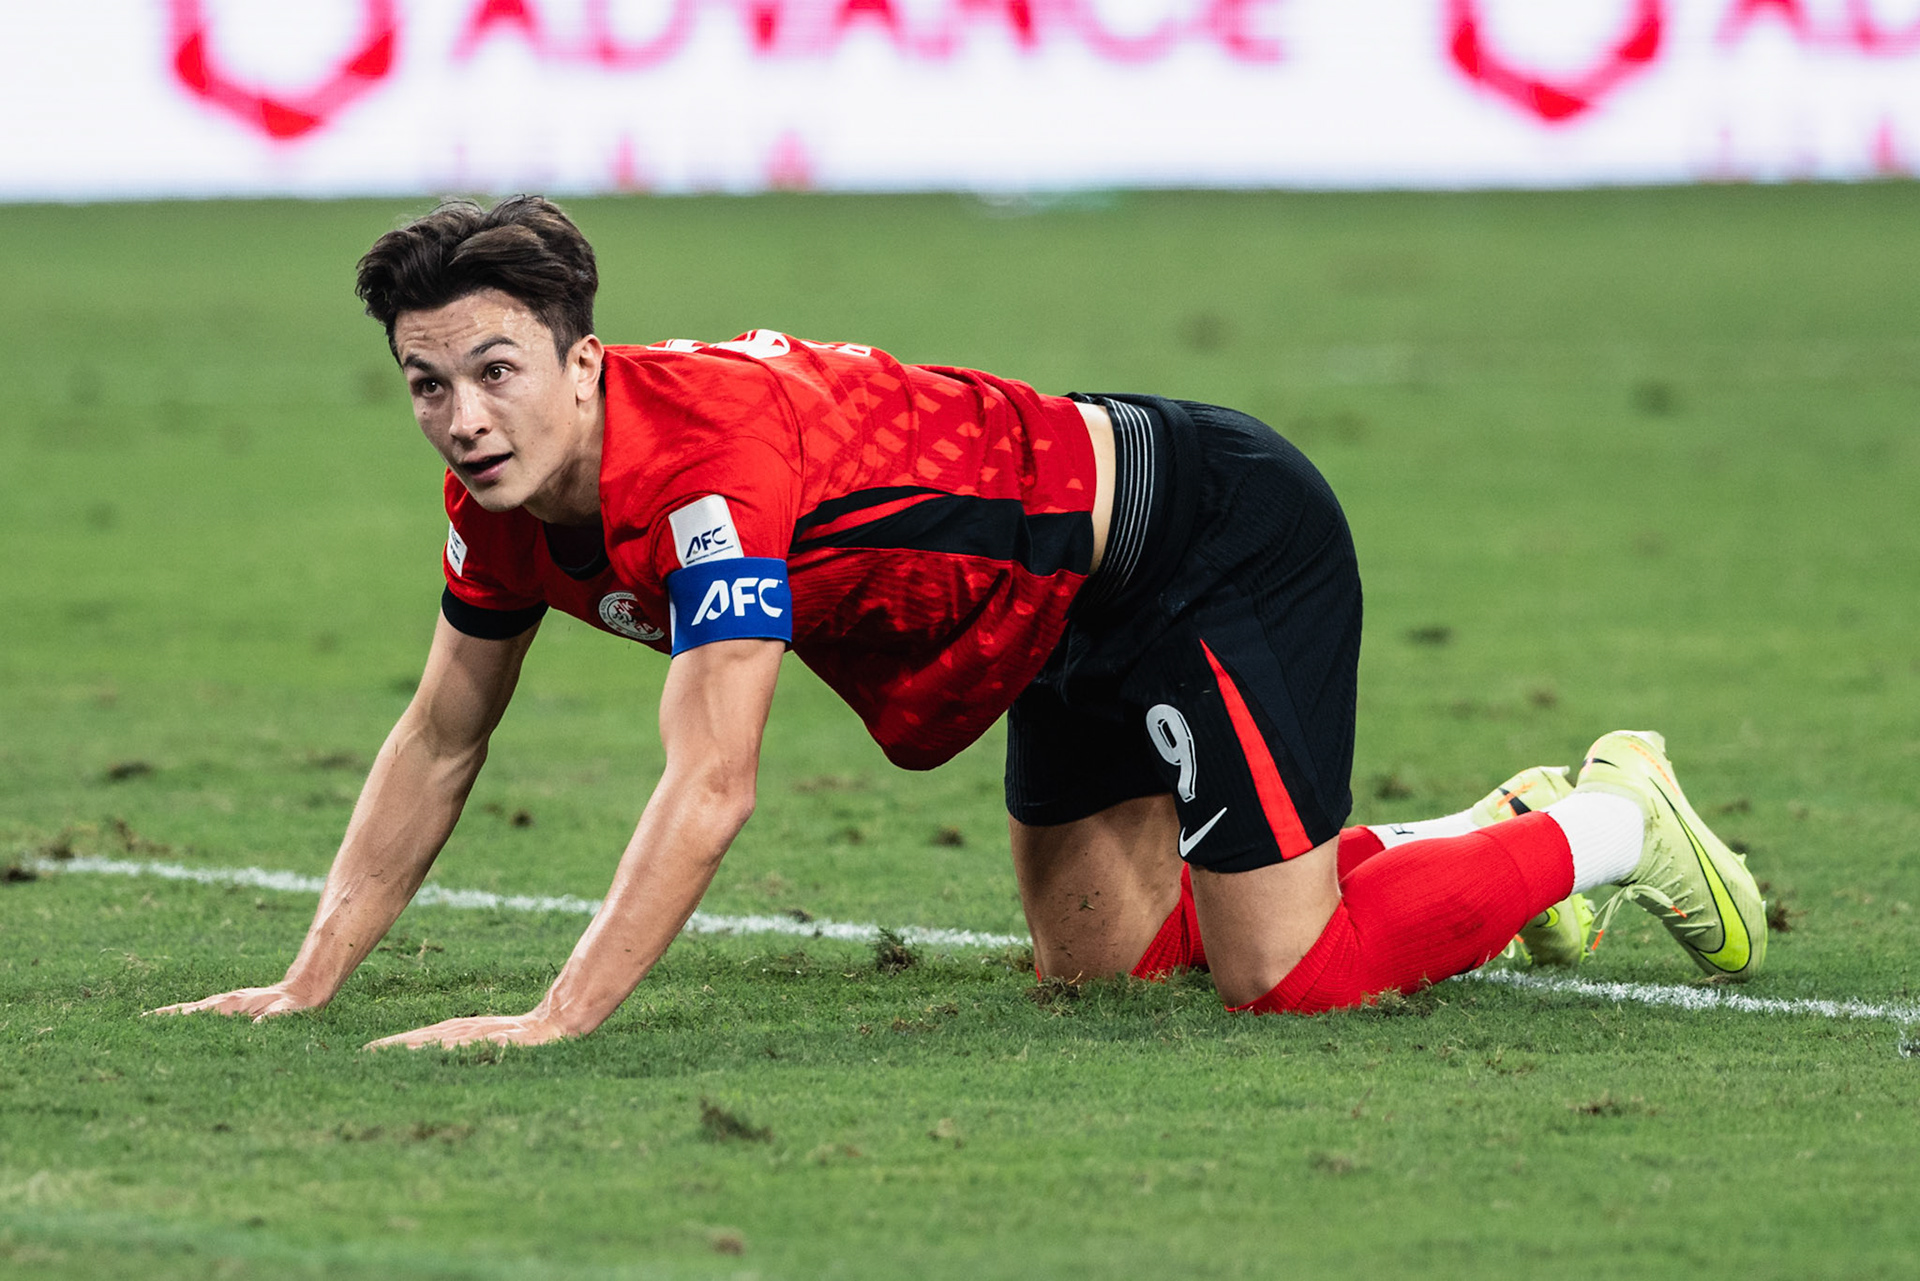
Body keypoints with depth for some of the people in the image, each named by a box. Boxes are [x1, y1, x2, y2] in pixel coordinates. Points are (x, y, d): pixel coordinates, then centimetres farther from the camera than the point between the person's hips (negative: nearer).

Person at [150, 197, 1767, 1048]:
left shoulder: (709, 462, -35)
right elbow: (439, 741, 5)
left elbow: (710, 788, -40)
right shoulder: (508, 499, -8)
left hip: (1218, 540, -9)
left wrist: (554, 1022, -44)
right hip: (1081, 615, 9)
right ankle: (1497, 827, 33)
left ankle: (1611, 828, 11)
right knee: (1095, 953, 17)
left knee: (1285, 969, -14)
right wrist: (309, 983, -1)